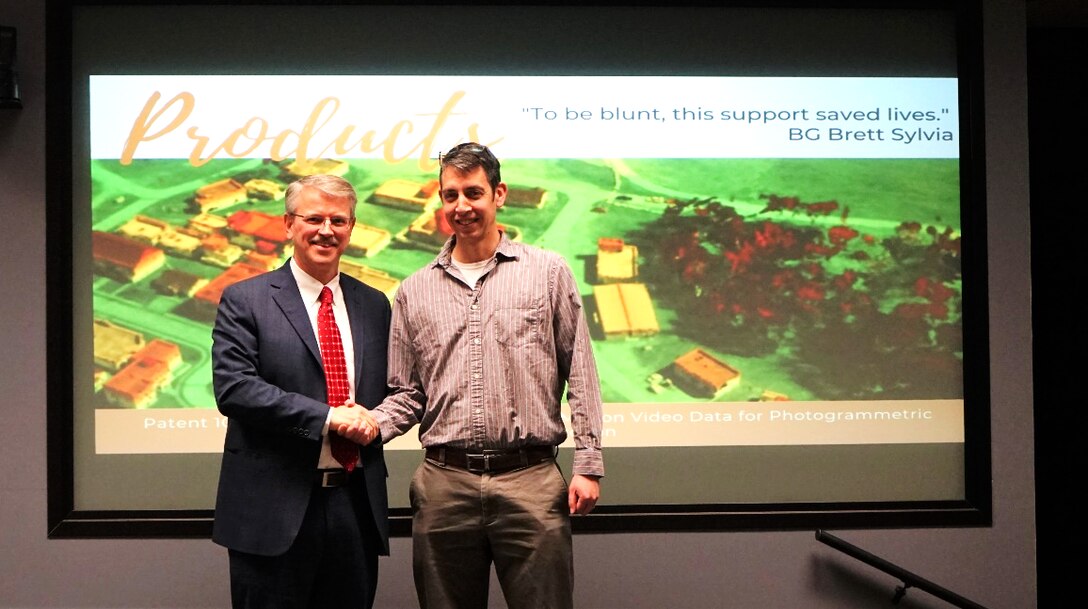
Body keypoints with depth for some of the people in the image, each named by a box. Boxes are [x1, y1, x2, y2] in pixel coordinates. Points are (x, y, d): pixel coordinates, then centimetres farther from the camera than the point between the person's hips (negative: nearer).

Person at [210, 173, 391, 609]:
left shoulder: (374, 306, 13)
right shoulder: (245, 301, -1)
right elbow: (233, 388, -13)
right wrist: (326, 417, -17)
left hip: (357, 506, 4)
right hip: (275, 508, -4)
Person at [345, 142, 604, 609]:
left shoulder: (549, 272, 6)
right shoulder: (414, 291, 12)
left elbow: (581, 376, 4)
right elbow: (407, 393, 12)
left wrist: (587, 465, -1)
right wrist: (373, 423, -8)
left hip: (530, 481, -2)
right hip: (444, 483, 2)